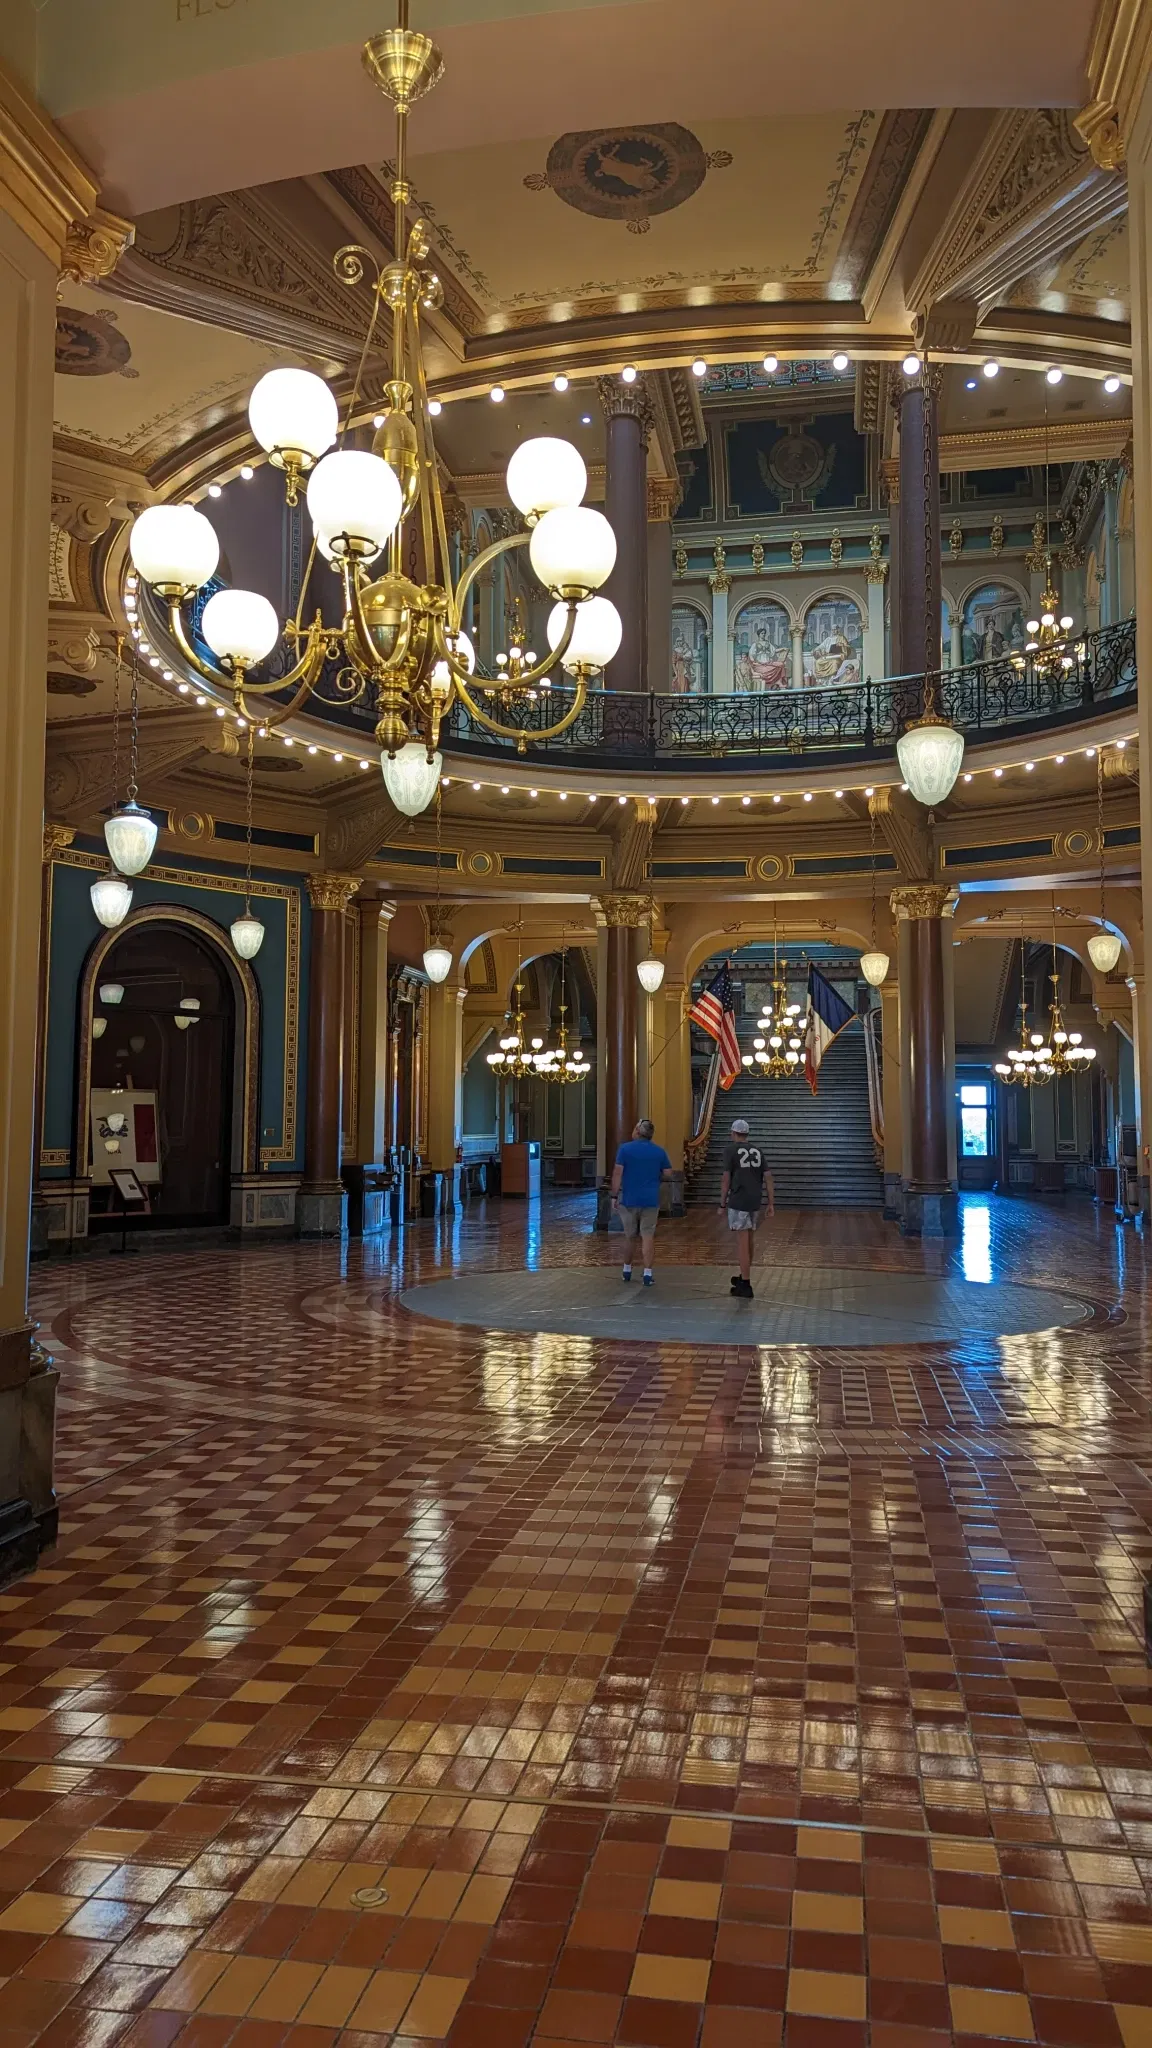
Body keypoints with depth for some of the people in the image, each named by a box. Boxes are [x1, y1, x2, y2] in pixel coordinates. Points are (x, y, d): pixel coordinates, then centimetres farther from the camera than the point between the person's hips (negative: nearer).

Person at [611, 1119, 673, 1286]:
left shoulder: (625, 1149, -6)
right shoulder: (659, 1151, 2)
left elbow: (617, 1173, -10)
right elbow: (668, 1174, 4)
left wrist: (614, 1196, -4)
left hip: (629, 1199, 0)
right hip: (651, 1201, 1)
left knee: (629, 1236, 13)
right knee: (648, 1237, 1)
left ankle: (627, 1270, 26)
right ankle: (647, 1273, -4)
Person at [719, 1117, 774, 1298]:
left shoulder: (730, 1150, -4)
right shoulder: (757, 1151, 11)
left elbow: (726, 1179, -7)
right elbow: (768, 1178, 7)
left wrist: (722, 1204, -1)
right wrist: (771, 1204, 9)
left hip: (738, 1202, -6)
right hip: (755, 1202, 6)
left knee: (742, 1242, -4)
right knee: (748, 1239, 19)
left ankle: (745, 1287, -4)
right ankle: (744, 1277, 33)